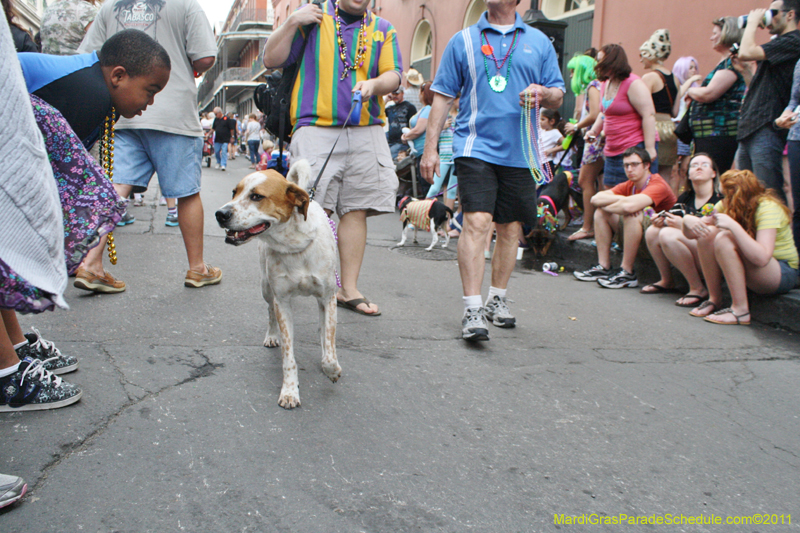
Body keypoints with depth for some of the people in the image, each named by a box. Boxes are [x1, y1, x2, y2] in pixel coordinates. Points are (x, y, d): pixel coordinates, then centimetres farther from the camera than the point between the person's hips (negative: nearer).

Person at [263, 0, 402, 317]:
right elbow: (271, 61, 7)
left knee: (356, 210, 1)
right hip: (316, 128, -3)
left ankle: (349, 289, 8)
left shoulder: (383, 29, 18)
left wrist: (374, 84, -13)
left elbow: (394, 75, 8)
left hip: (367, 131, 3)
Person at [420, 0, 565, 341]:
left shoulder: (539, 42, 12)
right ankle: (472, 310, -14)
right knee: (477, 222, -16)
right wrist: (430, 147, 1)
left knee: (510, 228, 9)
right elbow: (442, 97, 7)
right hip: (476, 147, -3)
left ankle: (497, 300, 25)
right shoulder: (463, 40, 8)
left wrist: (543, 93, -11)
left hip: (519, 152, 3)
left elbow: (558, 97, 13)